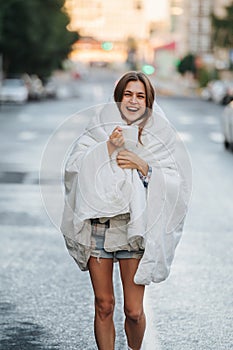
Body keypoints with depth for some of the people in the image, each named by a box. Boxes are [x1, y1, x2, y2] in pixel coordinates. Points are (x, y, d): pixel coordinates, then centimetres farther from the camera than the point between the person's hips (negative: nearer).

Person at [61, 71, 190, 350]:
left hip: (135, 227, -1)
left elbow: (173, 183, 0)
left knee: (134, 311, -2)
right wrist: (106, 148, -13)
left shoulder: (158, 134, 6)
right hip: (98, 223, 1)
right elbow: (73, 166, -2)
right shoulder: (100, 127, 8)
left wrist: (143, 167, -14)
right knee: (104, 306, 6)